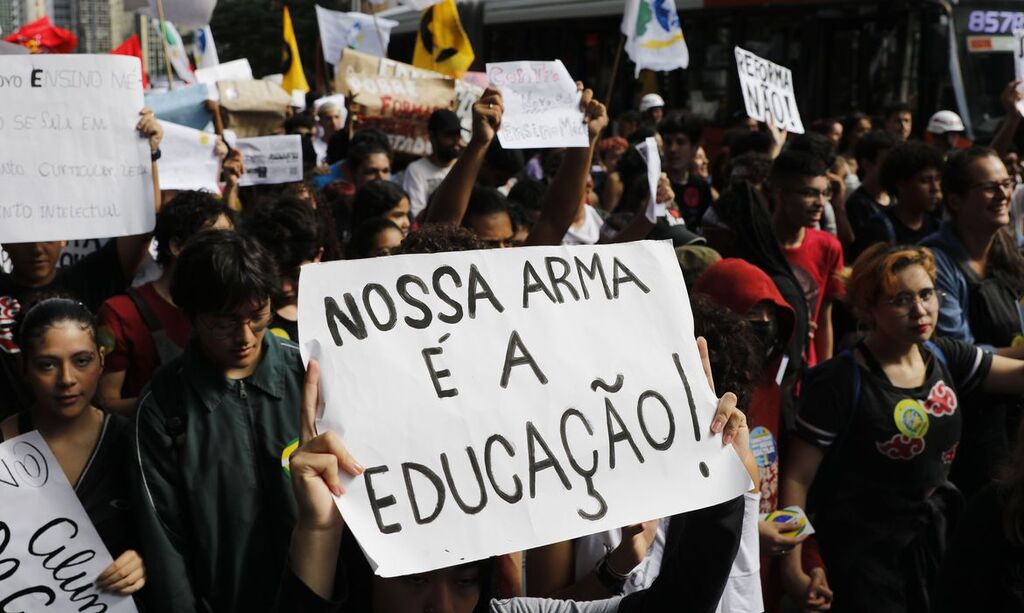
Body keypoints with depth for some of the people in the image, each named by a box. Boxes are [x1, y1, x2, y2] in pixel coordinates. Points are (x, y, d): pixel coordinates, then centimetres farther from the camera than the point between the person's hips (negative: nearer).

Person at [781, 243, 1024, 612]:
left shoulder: (945, 358, -1)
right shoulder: (840, 383, -19)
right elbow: (797, 479, -18)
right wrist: (793, 569, -23)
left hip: (932, 537, 6)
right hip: (861, 552, -6)